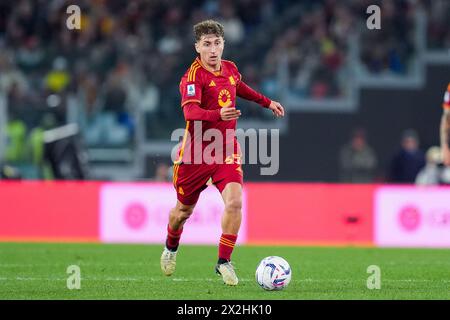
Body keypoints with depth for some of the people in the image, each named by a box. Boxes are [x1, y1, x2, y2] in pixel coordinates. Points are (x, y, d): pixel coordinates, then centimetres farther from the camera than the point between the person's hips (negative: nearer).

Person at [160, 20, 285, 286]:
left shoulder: (230, 69, 2)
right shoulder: (193, 76, -18)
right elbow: (190, 111, -36)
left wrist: (267, 102, 33)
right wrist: (219, 114, -52)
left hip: (227, 149, 4)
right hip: (196, 151, -3)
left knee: (234, 201, -20)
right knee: (184, 210, 13)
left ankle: (224, 262, -7)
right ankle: (171, 247, 46)